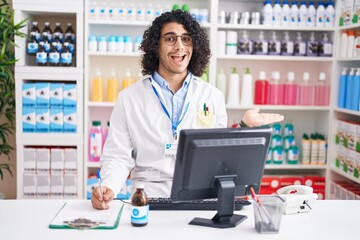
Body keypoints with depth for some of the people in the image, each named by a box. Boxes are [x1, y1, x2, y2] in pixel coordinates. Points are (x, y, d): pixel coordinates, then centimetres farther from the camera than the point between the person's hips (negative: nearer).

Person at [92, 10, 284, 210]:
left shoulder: (213, 96, 8)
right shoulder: (129, 98, 4)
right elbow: (118, 157, 2)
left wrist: (245, 126, -1)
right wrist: (108, 187, -16)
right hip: (149, 199, -2)